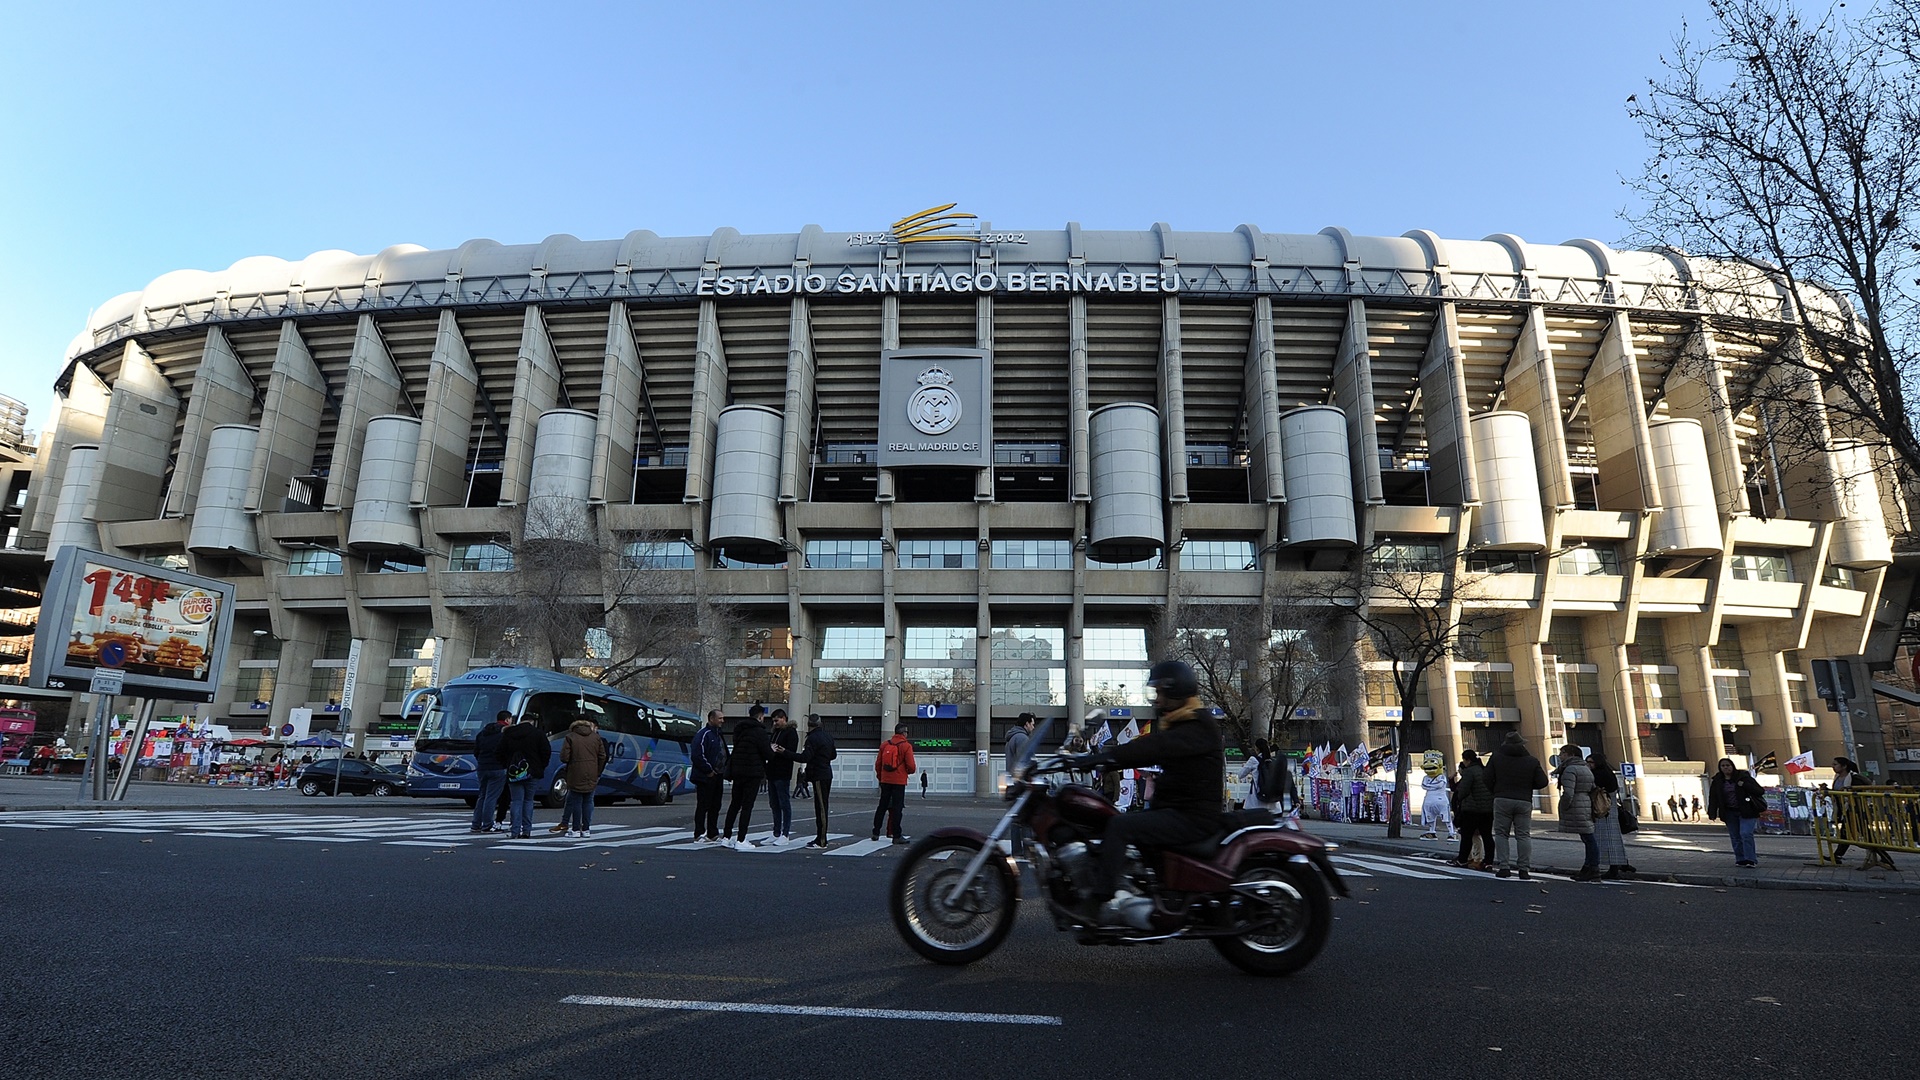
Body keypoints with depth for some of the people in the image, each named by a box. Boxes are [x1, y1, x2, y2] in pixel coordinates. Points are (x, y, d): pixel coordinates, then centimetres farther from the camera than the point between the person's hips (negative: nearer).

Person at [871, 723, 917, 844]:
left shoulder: (884, 745, 7)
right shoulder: (906, 746, -8)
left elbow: (878, 763, 10)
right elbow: (911, 766, -12)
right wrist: (910, 771, 11)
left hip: (885, 780, 5)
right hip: (899, 781, -5)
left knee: (882, 806, 13)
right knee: (897, 808, -2)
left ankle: (876, 833, 16)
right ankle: (896, 836, -3)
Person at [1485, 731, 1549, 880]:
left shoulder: (1496, 757, 3)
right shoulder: (1532, 760, 4)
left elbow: (1488, 780, 0)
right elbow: (1542, 782, 1)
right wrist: (1527, 786, 19)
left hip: (1502, 800, -1)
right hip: (1524, 801, 1)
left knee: (1501, 833, 5)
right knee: (1523, 835, 6)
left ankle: (1504, 867, -2)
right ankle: (1524, 869, 3)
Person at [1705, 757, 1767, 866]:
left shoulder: (1743, 776, -6)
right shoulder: (1717, 781, 4)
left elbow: (1759, 791, -9)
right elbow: (1713, 798, 6)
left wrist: (1744, 785, -22)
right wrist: (1712, 813, -1)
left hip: (1747, 811, -4)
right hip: (1730, 813, 4)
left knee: (1745, 833, -15)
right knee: (1735, 837, 6)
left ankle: (1751, 859, -10)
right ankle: (1741, 859, 14)